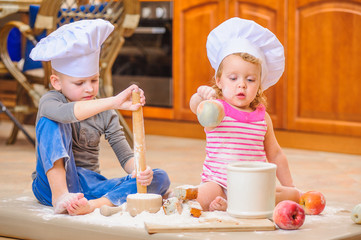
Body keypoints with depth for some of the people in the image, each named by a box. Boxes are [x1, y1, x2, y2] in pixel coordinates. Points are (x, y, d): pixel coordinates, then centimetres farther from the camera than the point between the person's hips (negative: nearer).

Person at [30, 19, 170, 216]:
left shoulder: (105, 113, 7)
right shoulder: (49, 101, -6)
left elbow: (125, 155, 1)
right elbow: (65, 113, -32)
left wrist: (138, 170, -24)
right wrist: (114, 102, -42)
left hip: (90, 186, 5)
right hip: (55, 184, -4)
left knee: (160, 178, -13)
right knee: (51, 123, -24)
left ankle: (93, 204, -37)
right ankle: (60, 197, -37)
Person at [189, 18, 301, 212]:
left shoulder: (262, 116, 9)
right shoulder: (217, 109, -3)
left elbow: (275, 154, 19)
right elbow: (197, 108, -28)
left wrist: (288, 187, 19)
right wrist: (201, 95, -52)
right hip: (218, 182, -6)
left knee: (294, 195, -16)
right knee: (206, 196, -36)